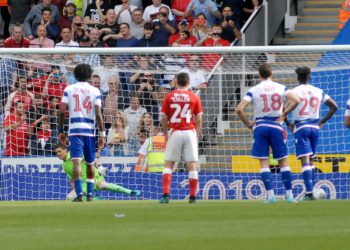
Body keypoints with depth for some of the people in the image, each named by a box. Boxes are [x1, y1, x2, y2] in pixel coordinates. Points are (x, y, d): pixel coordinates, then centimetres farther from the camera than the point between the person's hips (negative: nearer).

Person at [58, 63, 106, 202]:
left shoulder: (69, 89, 5)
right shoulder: (95, 91, 5)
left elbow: (62, 111, 0)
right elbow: (98, 114, -2)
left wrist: (61, 130, 8)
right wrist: (102, 133, 0)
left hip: (74, 130, -1)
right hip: (90, 130, 1)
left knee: (76, 162, -11)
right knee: (90, 163, 17)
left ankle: (79, 194, -24)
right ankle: (90, 194, 20)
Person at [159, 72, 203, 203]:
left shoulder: (169, 96, 3)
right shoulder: (194, 97, 3)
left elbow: (164, 118, 2)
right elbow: (198, 119, 2)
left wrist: (165, 135, 12)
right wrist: (197, 136, 12)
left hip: (174, 133, 0)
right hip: (190, 132, 0)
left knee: (168, 164, 4)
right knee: (192, 165, 4)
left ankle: (165, 194, -8)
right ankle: (193, 196, 3)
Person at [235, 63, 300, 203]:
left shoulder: (253, 91, 0)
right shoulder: (281, 88, 3)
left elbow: (239, 109, -9)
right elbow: (295, 100, -11)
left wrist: (248, 124, 3)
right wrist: (283, 114, -2)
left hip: (260, 126, -1)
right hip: (276, 126, 1)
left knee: (264, 162, 2)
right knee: (283, 161, 9)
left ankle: (270, 195, -6)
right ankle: (289, 195, 7)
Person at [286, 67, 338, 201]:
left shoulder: (293, 92, -6)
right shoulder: (318, 92, 7)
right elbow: (334, 107, 8)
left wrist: (288, 124, 0)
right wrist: (322, 122, 12)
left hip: (300, 128, -4)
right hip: (315, 127, 4)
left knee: (305, 161, -10)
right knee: (310, 160, 17)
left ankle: (309, 193, -19)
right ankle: (309, 189, 19)